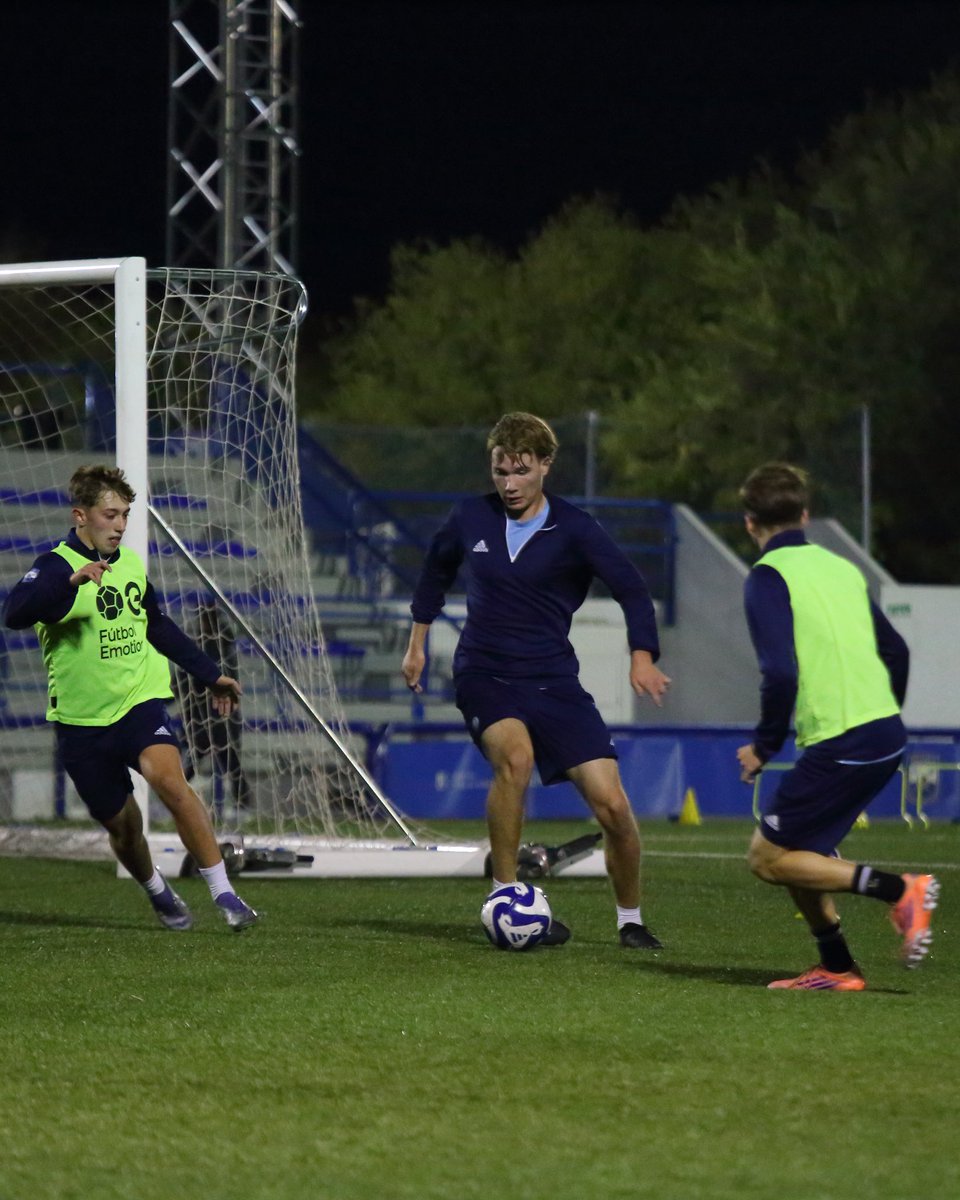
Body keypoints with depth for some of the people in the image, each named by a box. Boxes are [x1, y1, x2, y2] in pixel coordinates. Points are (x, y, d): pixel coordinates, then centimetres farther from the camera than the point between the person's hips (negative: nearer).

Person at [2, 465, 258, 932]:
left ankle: (224, 893, -24)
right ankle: (158, 894, 39)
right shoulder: (56, 566, -12)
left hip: (140, 701, 2)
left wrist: (211, 674, 26)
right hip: (81, 718, -2)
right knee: (121, 824, 8)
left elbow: (158, 627, 24)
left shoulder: (131, 564, 7)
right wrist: (72, 581, -47)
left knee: (168, 779, -25)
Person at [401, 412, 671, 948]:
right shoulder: (471, 518, 2)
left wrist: (643, 657, -27)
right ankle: (504, 895, -20)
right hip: (483, 673, 0)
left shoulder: (573, 528, -6)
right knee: (515, 755, -33)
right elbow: (437, 569, 22)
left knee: (612, 804, -9)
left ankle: (631, 920, 15)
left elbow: (632, 588, -12)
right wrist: (417, 642, 25)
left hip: (553, 678, 0)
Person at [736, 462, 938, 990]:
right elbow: (896, 652, 19)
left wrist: (764, 745, -6)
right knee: (800, 847, 20)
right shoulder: (841, 568, 16)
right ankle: (836, 968, 16)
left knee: (768, 857, 0)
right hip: (886, 731, 8)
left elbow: (780, 673, -18)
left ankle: (898, 889, -12)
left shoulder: (769, 576, -8)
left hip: (840, 743, -8)